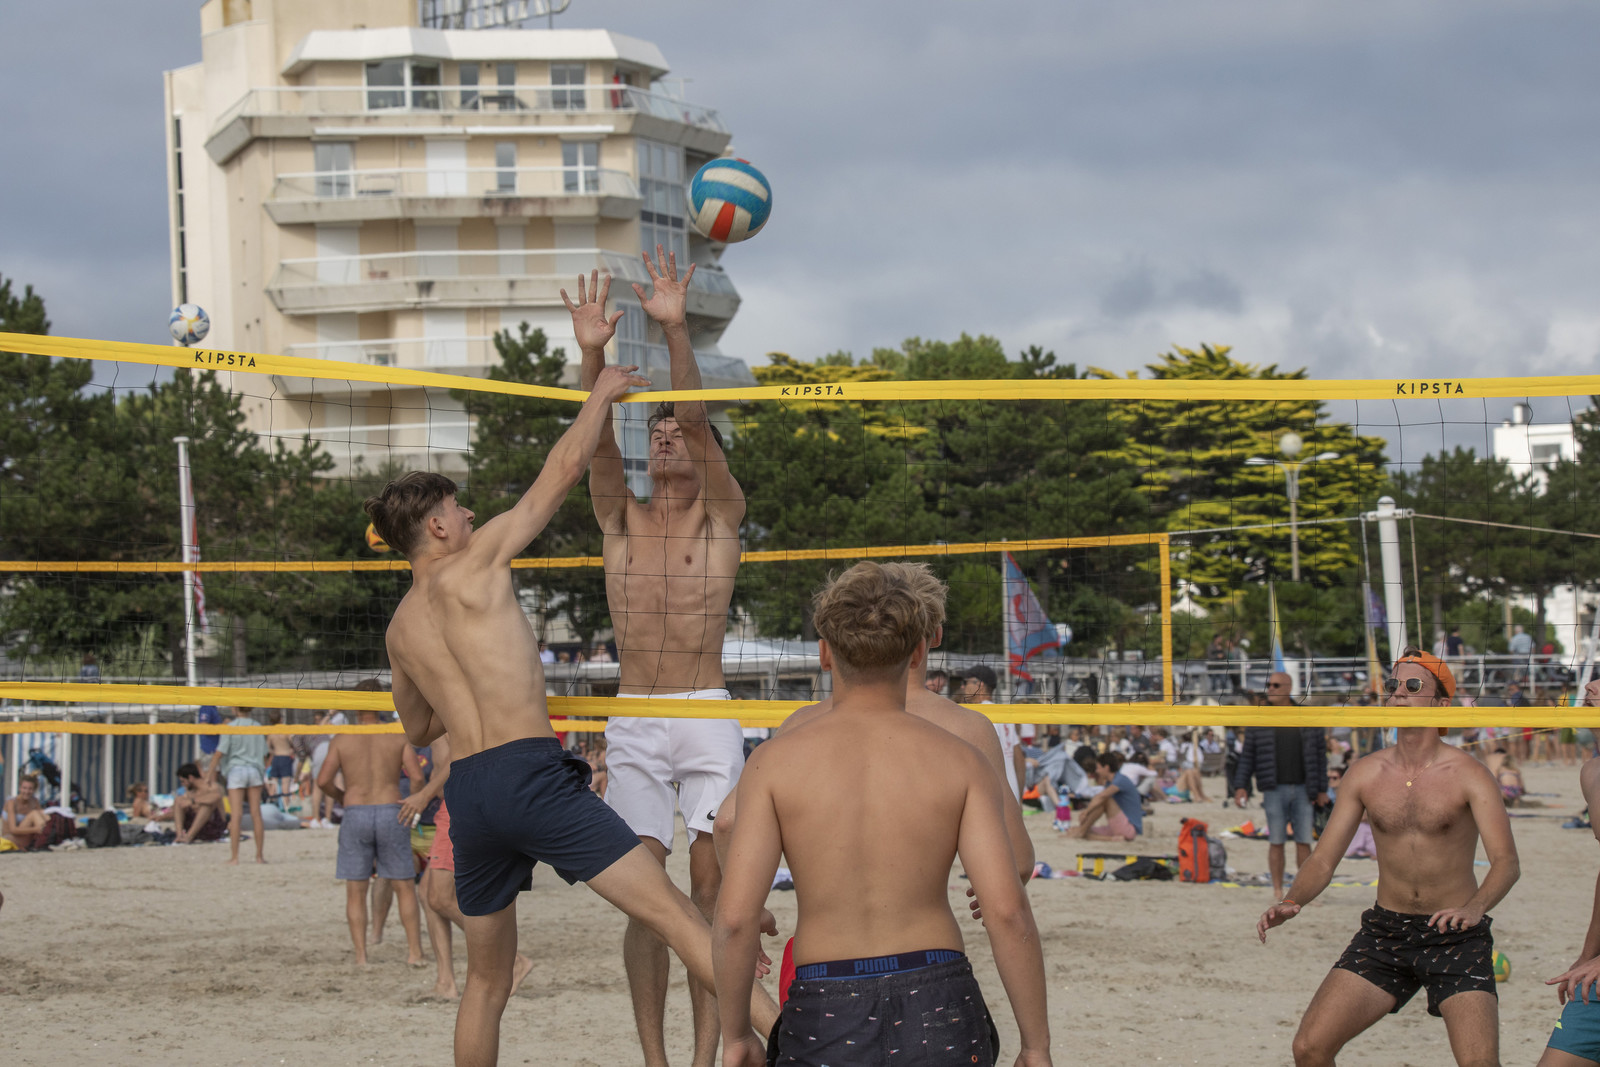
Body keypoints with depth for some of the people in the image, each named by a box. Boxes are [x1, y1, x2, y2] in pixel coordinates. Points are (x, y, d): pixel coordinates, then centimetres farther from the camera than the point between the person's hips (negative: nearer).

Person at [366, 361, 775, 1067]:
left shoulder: (400, 628, 19)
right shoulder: (474, 565, 1)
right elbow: (565, 469, 5)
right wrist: (602, 394, 18)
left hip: (466, 794, 7)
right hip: (528, 773, -7)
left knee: (486, 979, 18)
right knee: (674, 914, -12)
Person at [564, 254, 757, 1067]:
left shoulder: (721, 514, 6)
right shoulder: (620, 518, 11)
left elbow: (697, 421, -9)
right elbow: (598, 440, -6)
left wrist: (676, 332, -23)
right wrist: (594, 357, -23)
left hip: (706, 717, -2)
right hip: (633, 724, 2)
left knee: (710, 884, -5)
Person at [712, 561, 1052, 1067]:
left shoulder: (775, 763, -2)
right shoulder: (961, 763, -1)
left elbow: (736, 915, -9)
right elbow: (1007, 911, -9)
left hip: (823, 1012, 0)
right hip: (937, 1003, 1)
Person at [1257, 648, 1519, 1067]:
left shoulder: (1466, 774, -9)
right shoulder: (1366, 773, 2)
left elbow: (1506, 860, -19)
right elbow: (1324, 858, 5)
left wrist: (1476, 907, -39)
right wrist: (1292, 902, -16)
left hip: (1456, 936, -3)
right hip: (1385, 930, 3)